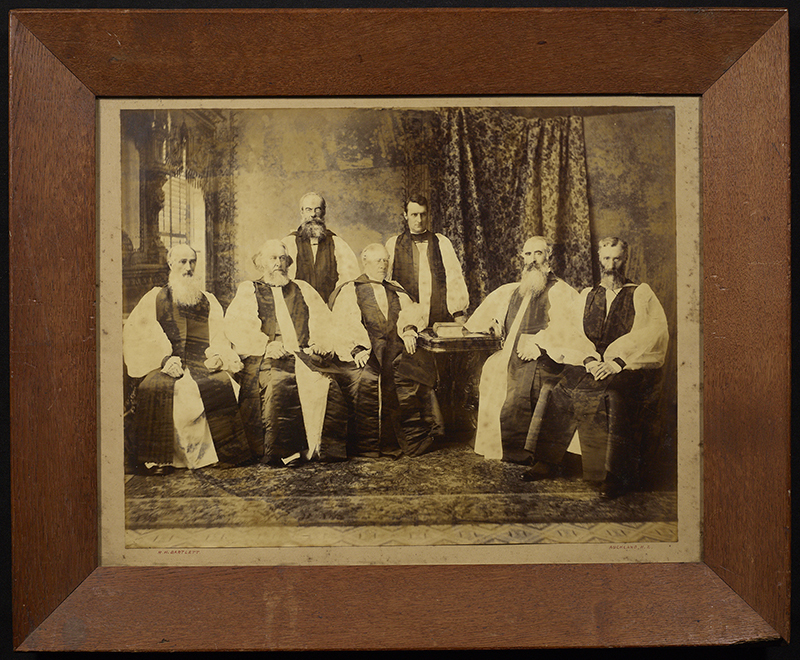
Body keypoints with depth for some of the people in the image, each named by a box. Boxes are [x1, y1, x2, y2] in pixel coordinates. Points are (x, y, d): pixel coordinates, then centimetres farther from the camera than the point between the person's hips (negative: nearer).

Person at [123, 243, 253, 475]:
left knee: (222, 384, -32)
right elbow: (136, 332, 4)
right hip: (166, 367, -1)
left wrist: (217, 356, -10)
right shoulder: (155, 298, 17)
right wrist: (165, 358, -12)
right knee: (154, 389, -35)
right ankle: (158, 461, -28)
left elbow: (218, 337, 15)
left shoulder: (209, 301, 23)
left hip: (202, 364, 1)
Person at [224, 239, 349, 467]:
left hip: (305, 355, 3)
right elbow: (236, 325, 0)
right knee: (277, 385, -35)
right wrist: (267, 345, -15)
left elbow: (324, 320, 16)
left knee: (325, 387, -26)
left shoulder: (303, 289, 27)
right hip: (269, 358, -3)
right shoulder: (248, 290, 17)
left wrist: (319, 342, -6)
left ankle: (319, 448, -16)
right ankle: (280, 453, -26)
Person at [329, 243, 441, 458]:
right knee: (364, 379, -29)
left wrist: (409, 329, -12)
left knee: (414, 377, -23)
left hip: (395, 349, 3)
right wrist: (357, 349, -18)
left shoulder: (396, 291, 26)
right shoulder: (350, 291, 13)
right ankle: (365, 446, -21)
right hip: (365, 350, -3)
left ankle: (414, 440, -14)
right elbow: (346, 324, -2)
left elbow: (410, 311, 10)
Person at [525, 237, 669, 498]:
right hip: (594, 366, 4)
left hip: (633, 367, -4)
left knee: (617, 396, -35)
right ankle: (547, 460, -14)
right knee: (564, 389, -24)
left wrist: (617, 362, -17)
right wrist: (590, 359, -11)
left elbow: (652, 334, -5)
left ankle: (619, 475, -30)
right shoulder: (586, 296, 21)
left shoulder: (642, 294, 9)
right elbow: (576, 333, 10)